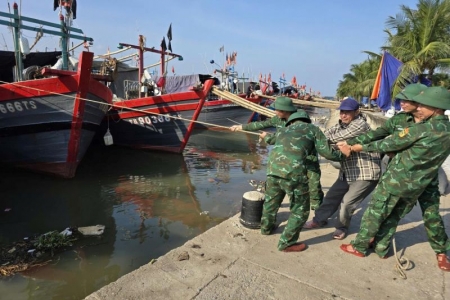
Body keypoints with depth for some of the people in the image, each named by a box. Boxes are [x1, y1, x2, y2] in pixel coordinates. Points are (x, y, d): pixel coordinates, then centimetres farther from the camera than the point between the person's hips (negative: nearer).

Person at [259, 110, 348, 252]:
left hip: (272, 169, 6)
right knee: (300, 209, 13)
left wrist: (266, 136, 75)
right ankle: (286, 243, 21)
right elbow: (328, 152, 7)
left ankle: (266, 227, 51)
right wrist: (343, 155, 27)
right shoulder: (312, 128, 15)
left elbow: (273, 139, 51)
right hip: (293, 172, -6)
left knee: (271, 200, 29)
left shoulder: (283, 130, 28)